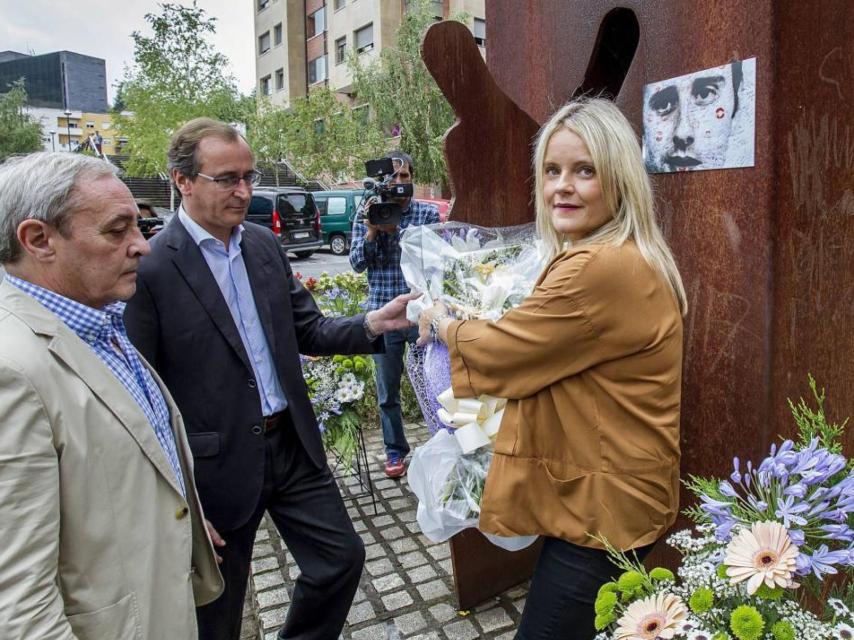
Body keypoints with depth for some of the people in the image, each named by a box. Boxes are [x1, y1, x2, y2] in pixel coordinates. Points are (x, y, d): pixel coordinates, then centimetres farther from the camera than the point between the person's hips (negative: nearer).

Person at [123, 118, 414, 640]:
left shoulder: (266, 246, 4)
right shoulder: (149, 268, -15)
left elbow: (307, 332, 7)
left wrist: (374, 323, -11)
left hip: (293, 444, 6)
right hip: (218, 462, -5)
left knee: (343, 557, 16)